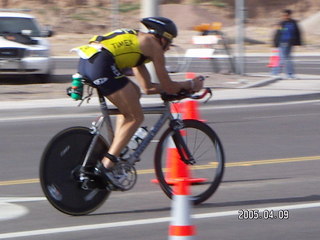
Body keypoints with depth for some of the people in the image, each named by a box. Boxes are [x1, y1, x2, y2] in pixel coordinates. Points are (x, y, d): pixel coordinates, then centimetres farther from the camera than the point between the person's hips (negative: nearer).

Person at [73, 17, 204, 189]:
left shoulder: (136, 41, 35)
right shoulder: (153, 45, 10)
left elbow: (147, 87, 38)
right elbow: (168, 87, 11)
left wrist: (181, 86, 40)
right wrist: (190, 85, 28)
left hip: (84, 62, 9)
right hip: (102, 64, -9)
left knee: (134, 93, 26)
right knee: (135, 117, 1)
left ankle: (116, 150, 21)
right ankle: (107, 165, -10)